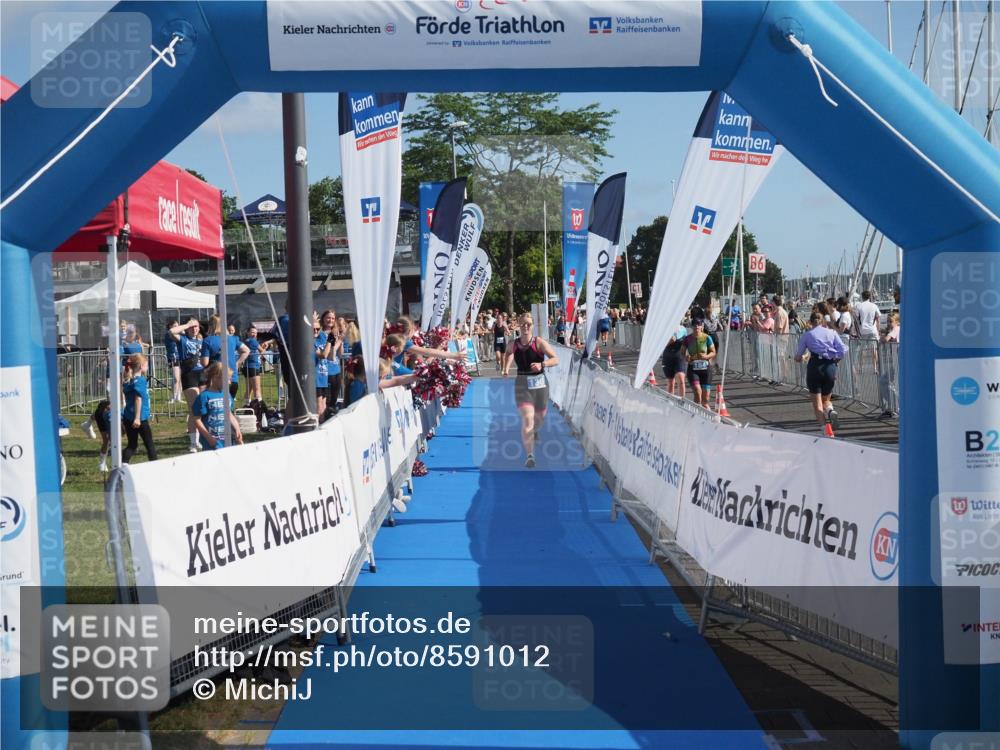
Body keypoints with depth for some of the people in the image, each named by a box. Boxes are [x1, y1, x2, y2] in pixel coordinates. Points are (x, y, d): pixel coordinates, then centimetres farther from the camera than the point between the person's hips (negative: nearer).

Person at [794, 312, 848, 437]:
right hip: (830, 366, 2)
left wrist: (802, 357, 32)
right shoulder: (831, 332, 13)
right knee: (826, 398, 19)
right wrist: (835, 359, 15)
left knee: (817, 403, 4)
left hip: (815, 366, -2)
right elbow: (843, 350, 0)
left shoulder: (807, 335, 10)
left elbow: (798, 357, 10)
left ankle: (825, 427, -16)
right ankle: (831, 410, -15)